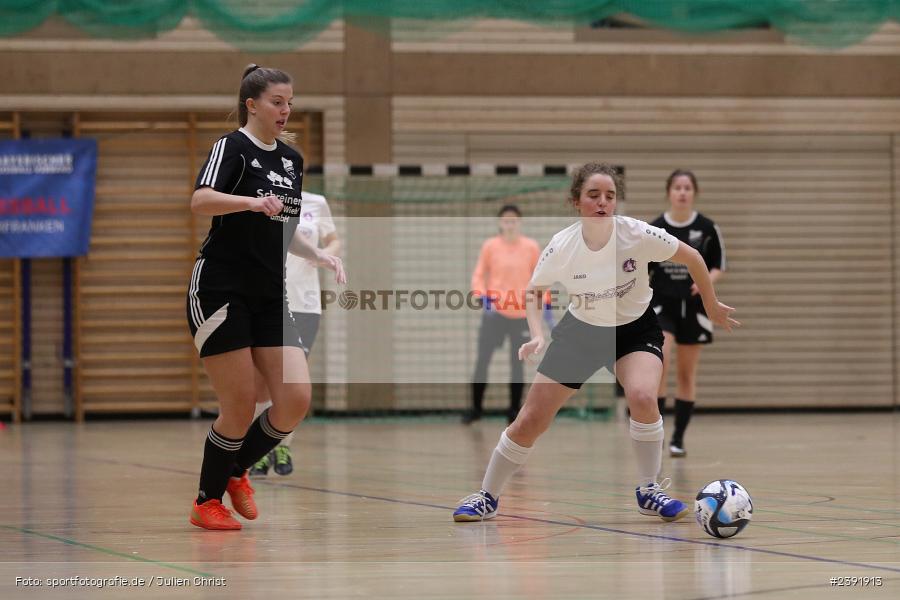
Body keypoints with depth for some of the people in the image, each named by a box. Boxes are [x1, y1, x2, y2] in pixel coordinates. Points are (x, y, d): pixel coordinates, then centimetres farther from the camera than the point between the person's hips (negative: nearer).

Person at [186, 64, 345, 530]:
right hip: (221, 290, -7)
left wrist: (319, 256, 9)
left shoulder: (291, 159, 15)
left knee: (296, 398, -6)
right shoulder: (232, 147, -7)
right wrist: (253, 202, -40)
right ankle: (207, 501, 12)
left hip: (269, 297, 7)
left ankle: (237, 471, 18)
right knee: (241, 406, -7)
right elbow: (201, 201, -26)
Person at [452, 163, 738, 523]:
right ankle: (487, 498, 18)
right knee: (530, 422, -3)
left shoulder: (636, 234, -25)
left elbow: (691, 257, -9)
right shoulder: (562, 247, -21)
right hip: (580, 330, 1)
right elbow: (533, 291, -2)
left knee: (643, 398, -31)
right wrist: (536, 336, -18)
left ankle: (649, 492, -10)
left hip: (635, 328, -1)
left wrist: (712, 306, 0)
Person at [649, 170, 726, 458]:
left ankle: (678, 438, 16)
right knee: (659, 362, -20)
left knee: (687, 373, 7)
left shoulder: (707, 228, -3)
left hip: (693, 306, 1)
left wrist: (707, 280, -16)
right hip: (661, 304, -1)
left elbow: (718, 266, 6)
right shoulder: (654, 229, -2)